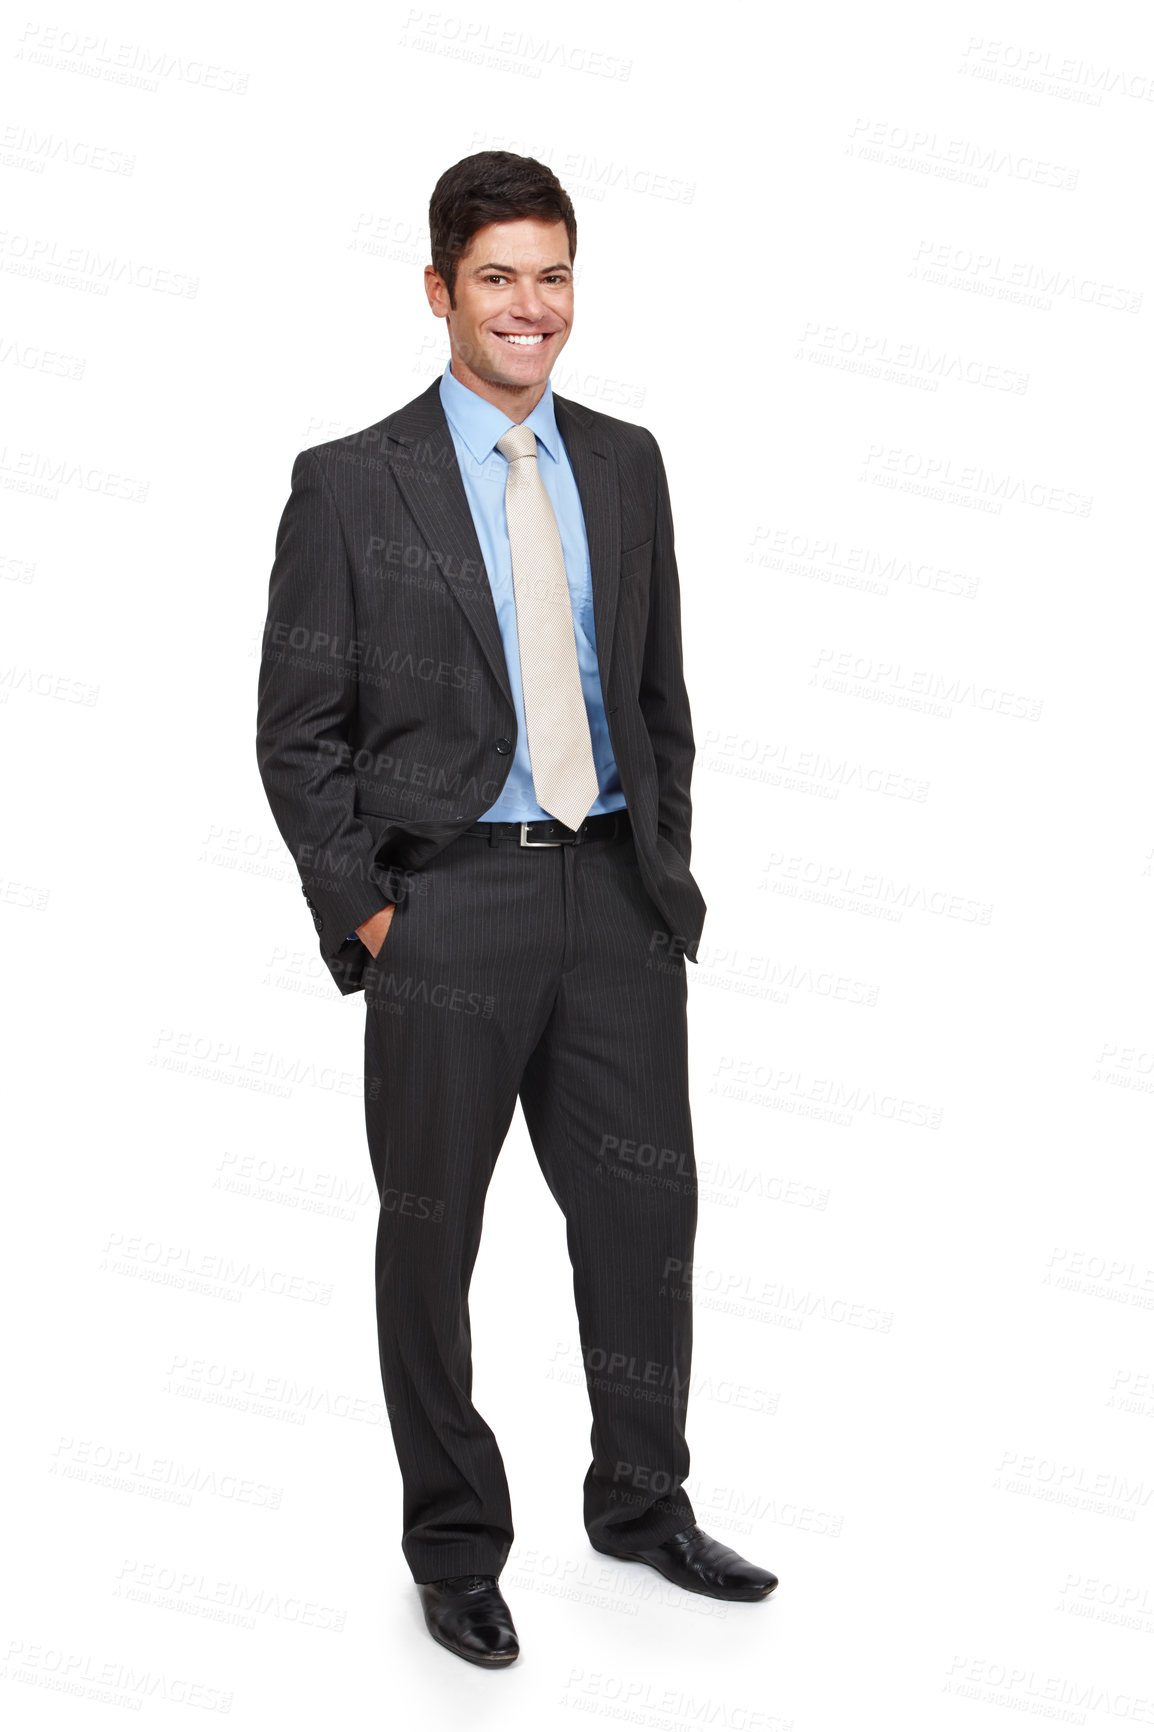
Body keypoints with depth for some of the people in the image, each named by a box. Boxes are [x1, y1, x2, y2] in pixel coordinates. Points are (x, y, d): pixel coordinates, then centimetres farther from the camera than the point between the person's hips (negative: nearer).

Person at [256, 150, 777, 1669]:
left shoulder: (626, 464, 10)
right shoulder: (351, 484, -4)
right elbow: (298, 732, -4)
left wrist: (667, 867, 9)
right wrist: (362, 912, -9)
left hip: (613, 890, 4)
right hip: (449, 901, -4)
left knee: (646, 1208, 10)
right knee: (432, 1232, 8)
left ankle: (641, 1503, 31)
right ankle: (456, 1547, 25)